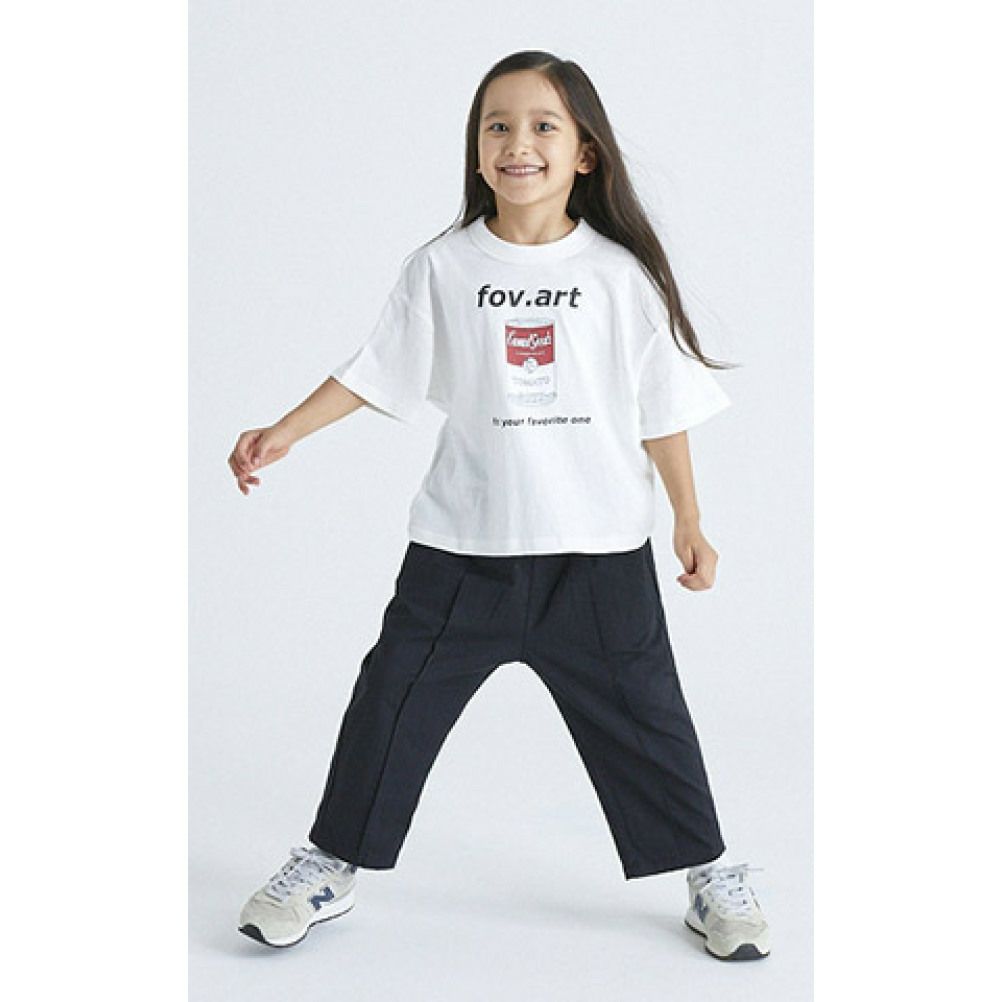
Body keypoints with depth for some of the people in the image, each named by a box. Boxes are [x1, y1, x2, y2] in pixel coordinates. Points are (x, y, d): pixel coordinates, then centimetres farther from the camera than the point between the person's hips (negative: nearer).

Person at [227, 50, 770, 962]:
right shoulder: (443, 267, -1)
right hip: (463, 543, 1)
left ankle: (709, 874, 27)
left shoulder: (622, 272, -3)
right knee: (395, 696, 7)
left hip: (599, 547, -1)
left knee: (641, 712, 7)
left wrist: (690, 524, 4)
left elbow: (662, 408, 2)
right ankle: (328, 867, 26)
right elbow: (373, 375, 3)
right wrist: (283, 434, -5)